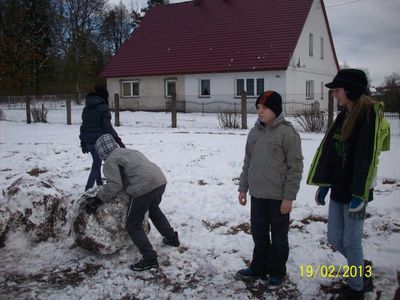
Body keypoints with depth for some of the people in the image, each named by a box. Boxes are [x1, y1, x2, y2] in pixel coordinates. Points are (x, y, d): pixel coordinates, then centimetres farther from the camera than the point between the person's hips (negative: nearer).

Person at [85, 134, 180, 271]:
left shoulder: (111, 160, 2)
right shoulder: (131, 151, 26)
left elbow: (114, 186, -8)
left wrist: (98, 199, 0)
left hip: (144, 187, -8)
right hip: (160, 180, 9)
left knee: (133, 225, 6)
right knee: (154, 209, 36)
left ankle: (149, 258, 0)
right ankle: (172, 238, 46)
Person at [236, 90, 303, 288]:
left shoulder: (287, 133, -12)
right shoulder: (254, 132, 6)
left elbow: (295, 167, -13)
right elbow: (247, 163, 14)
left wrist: (289, 196, -15)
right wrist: (243, 188, 12)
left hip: (279, 196, -5)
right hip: (257, 194, 5)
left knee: (278, 236, 10)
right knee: (259, 234, 16)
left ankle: (277, 272, 25)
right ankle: (258, 268, 31)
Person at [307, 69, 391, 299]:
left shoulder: (370, 116, -14)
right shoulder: (344, 116, 10)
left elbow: (366, 159, -19)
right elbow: (328, 151, 11)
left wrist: (359, 196, -20)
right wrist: (323, 185, 10)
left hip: (355, 192, -8)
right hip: (338, 189, 8)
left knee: (351, 242, 3)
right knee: (335, 239, 13)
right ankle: (363, 272, 36)